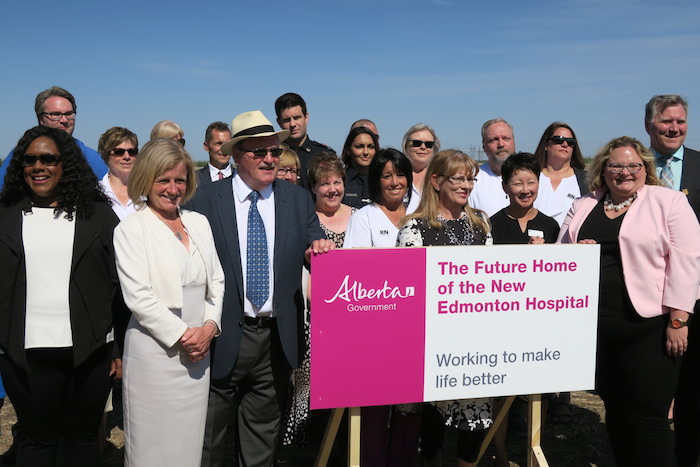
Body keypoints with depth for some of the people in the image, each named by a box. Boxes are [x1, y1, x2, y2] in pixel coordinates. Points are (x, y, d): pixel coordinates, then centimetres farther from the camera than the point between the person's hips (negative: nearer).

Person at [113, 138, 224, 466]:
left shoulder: (199, 223, 13)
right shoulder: (131, 229, -3)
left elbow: (216, 281, 13)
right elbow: (138, 296, -10)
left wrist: (209, 326, -2)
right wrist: (181, 335, -11)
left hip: (198, 351, 5)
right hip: (155, 350, -4)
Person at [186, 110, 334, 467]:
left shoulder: (298, 200, 4)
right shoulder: (206, 199, -4)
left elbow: (316, 251, 4)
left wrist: (321, 250, -19)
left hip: (278, 337, 3)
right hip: (224, 336, -2)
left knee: (264, 430, 18)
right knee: (207, 433, 11)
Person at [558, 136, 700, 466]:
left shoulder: (669, 202, -1)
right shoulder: (582, 208, 12)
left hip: (649, 327, -4)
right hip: (596, 328, 5)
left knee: (647, 416, -2)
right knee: (615, 411, 14)